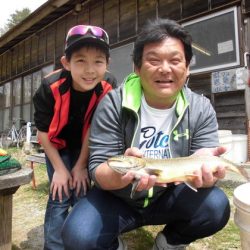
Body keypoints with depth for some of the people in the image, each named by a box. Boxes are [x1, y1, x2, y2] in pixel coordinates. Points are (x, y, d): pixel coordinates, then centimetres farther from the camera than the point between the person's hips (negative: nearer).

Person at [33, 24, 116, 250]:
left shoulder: (108, 86, -27)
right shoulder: (50, 87, -30)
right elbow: (43, 131, -17)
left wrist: (81, 166, -12)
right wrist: (59, 169, -13)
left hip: (85, 145, 1)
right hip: (57, 144, -1)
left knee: (82, 193, 3)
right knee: (60, 196, -6)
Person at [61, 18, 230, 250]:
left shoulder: (201, 109, -9)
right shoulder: (113, 104, -17)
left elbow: (204, 168, -10)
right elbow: (97, 168, -18)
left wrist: (205, 170, -36)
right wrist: (120, 173, -41)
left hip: (169, 196, 2)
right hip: (117, 198, -1)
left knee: (216, 207, -23)